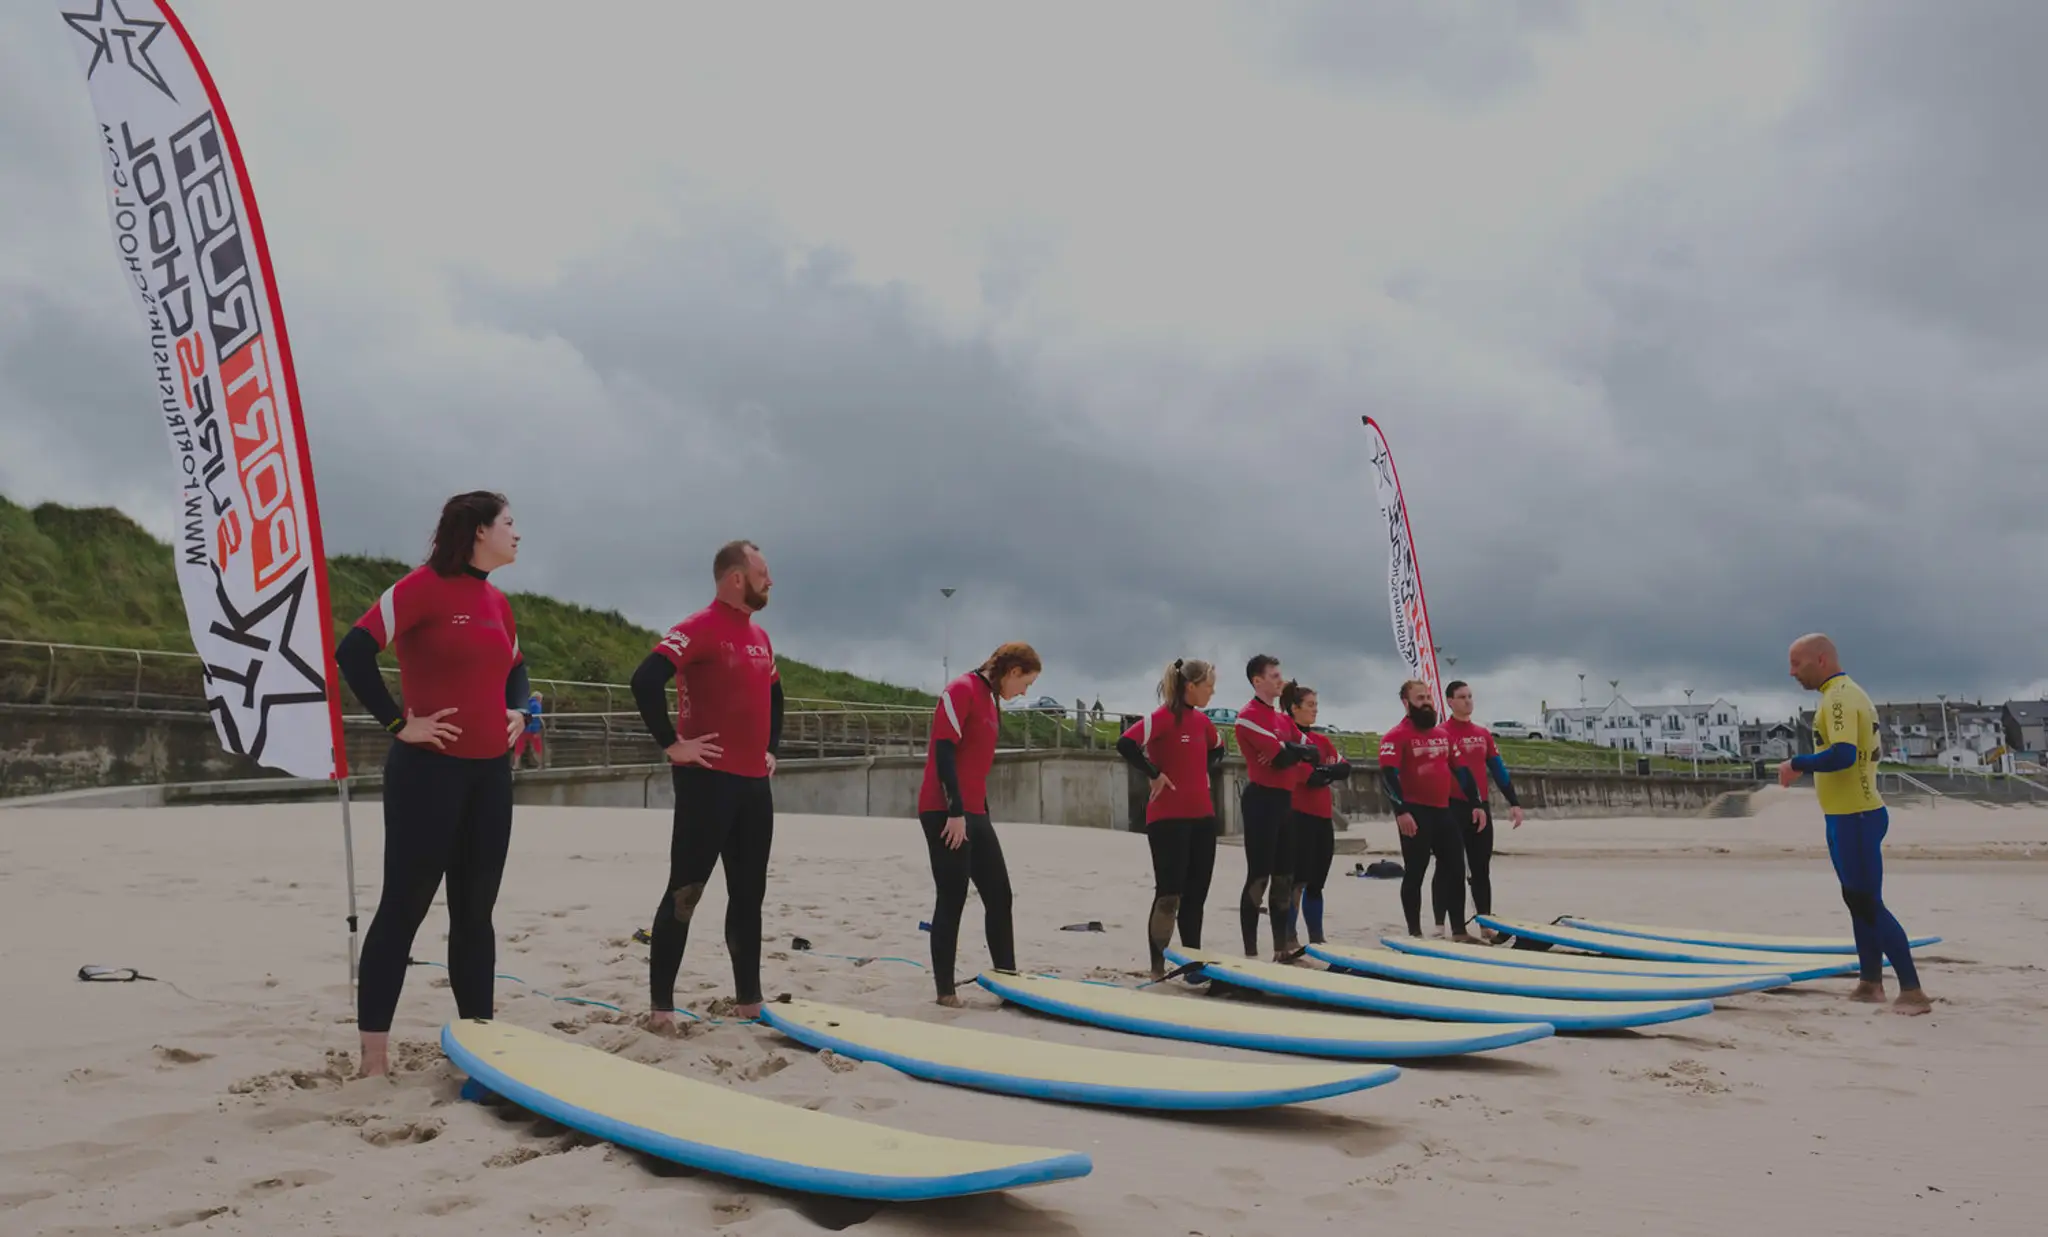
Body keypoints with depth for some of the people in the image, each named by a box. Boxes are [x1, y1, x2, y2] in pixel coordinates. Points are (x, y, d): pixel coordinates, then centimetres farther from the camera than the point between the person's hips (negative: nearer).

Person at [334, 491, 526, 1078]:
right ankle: (374, 1055, 6)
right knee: (404, 907, -2)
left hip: (491, 773, 7)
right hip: (429, 771, -7)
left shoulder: (498, 603, 13)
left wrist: (517, 710, 11)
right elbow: (353, 651, -18)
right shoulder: (423, 585, -10)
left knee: (476, 911, 11)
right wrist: (398, 723, -16)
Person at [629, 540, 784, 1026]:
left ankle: (749, 999, 20)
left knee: (749, 894, 12)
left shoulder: (760, 637, 14)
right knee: (685, 892, -4)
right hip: (708, 780, -8)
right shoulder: (699, 628, -11)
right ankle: (660, 1004, 2)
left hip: (754, 782, 8)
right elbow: (645, 681, -24)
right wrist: (672, 744, -20)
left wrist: (772, 748, 19)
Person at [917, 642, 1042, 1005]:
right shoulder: (962, 690, -11)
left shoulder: (991, 700, 18)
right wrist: (955, 811, -22)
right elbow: (944, 751, -19)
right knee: (952, 900, -5)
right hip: (945, 813, -9)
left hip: (974, 814, 9)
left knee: (999, 896, 10)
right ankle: (945, 990, 2)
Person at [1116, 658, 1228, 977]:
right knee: (1169, 895, -7)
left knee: (1196, 893, 10)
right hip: (1169, 819, -8)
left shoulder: (1201, 720, 11)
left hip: (1202, 817, 8)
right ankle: (1158, 966, 0)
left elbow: (1217, 749, 32)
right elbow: (1125, 744, -26)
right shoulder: (1163, 716, -13)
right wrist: (1154, 774, -17)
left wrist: (1205, 774, 15)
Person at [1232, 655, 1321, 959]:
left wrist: (1287, 751, -9)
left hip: (1285, 800, 9)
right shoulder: (1249, 716, -10)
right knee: (1259, 876, -8)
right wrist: (1298, 751, 0)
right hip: (1262, 800, -9)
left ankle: (1282, 947, 20)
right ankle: (1251, 952, -4)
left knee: (1284, 877, 12)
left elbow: (1311, 754, 10)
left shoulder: (1282, 717, 18)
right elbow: (1283, 753, -21)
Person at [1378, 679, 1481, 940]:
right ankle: (1414, 933, 6)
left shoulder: (1443, 734, 16)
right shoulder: (1396, 735, -8)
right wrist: (1401, 810, -25)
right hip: (1415, 813, -7)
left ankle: (1459, 931, 15)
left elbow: (1459, 770, 21)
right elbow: (1388, 775, -17)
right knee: (1415, 873, -1)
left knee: (1455, 870, 7)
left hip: (1443, 811, 7)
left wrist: (1475, 803, 16)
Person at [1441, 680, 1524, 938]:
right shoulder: (1442, 733, -7)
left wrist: (1513, 802, 11)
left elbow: (1498, 770, 16)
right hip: (1453, 809, -6)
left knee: (1481, 868, 12)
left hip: (1481, 808, 6)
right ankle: (1440, 925, -2)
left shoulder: (1483, 733, 13)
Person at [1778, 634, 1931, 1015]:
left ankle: (1913, 991, -3)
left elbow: (1843, 755, -29)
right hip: (1850, 814, 11)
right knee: (1857, 900, 16)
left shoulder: (1839, 698, -17)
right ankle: (1871, 983, 25)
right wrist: (1806, 768, 13)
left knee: (1869, 905, -7)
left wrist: (1797, 764, -17)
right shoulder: (1847, 694, 15)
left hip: (1854, 817, -11)